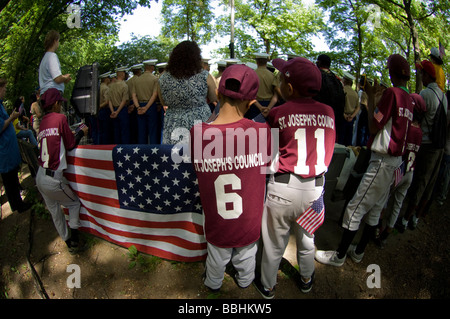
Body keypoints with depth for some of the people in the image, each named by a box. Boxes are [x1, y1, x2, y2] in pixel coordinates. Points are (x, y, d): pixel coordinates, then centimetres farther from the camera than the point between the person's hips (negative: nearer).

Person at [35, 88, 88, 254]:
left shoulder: (42, 122, 9)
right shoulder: (60, 118, -8)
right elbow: (70, 145, -3)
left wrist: (71, 134, 23)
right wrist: (81, 132, 12)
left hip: (40, 177, 6)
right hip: (54, 179, -6)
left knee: (55, 212, 18)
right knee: (74, 203, 16)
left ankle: (67, 241, 34)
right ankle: (74, 240, 13)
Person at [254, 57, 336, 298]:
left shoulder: (278, 113, -12)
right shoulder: (328, 113, -3)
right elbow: (325, 150, 4)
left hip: (283, 187, -3)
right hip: (315, 188, 4)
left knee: (274, 242, 17)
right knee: (306, 238, 27)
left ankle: (268, 286, 39)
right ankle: (306, 279, 51)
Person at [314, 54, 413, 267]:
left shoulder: (392, 93, -14)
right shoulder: (408, 99, 11)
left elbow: (373, 126, -15)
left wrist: (371, 96, -6)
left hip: (382, 161, -9)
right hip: (396, 161, 9)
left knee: (355, 209, -2)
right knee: (375, 209, 16)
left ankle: (339, 256, 10)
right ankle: (358, 251, 30)